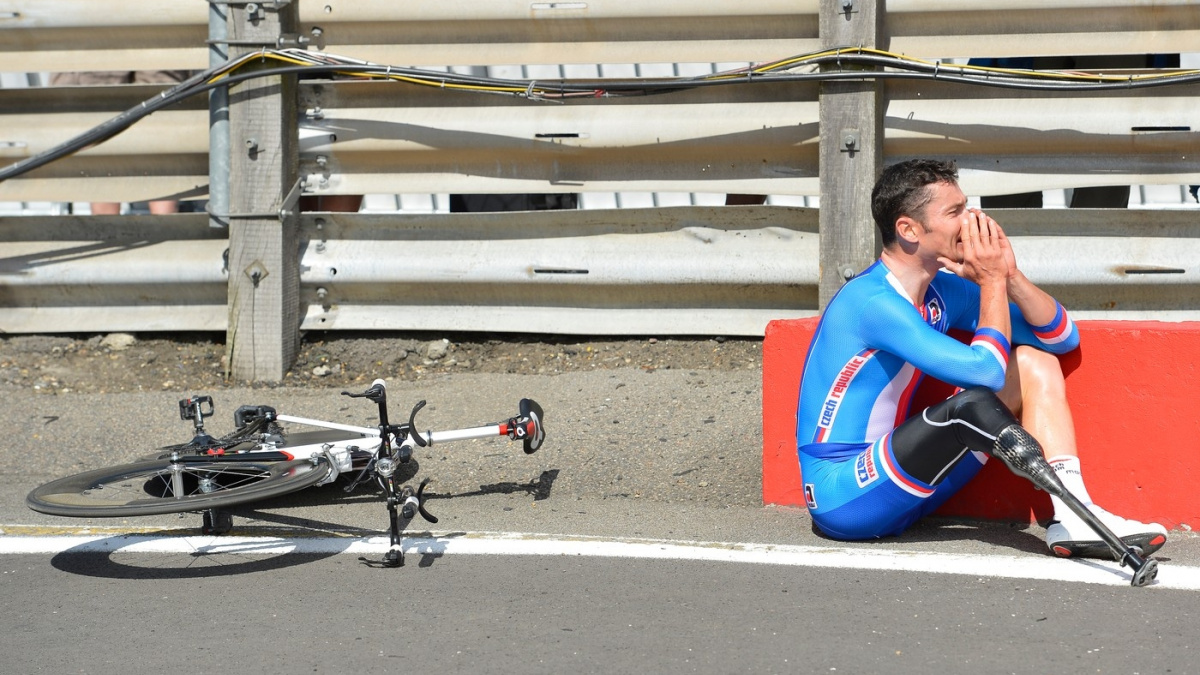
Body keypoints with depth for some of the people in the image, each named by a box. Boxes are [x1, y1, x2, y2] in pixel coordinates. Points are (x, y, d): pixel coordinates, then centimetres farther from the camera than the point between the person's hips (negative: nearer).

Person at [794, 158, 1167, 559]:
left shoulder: (944, 289, 7)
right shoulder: (873, 301, -21)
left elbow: (1063, 338, 9)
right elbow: (984, 370, -29)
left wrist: (1010, 276, -8)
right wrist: (993, 281, -14)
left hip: (897, 491, 10)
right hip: (844, 501, -9)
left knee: (1033, 363, 2)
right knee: (972, 404, -32)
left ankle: (1074, 521, -14)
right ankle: (1075, 516, -20)